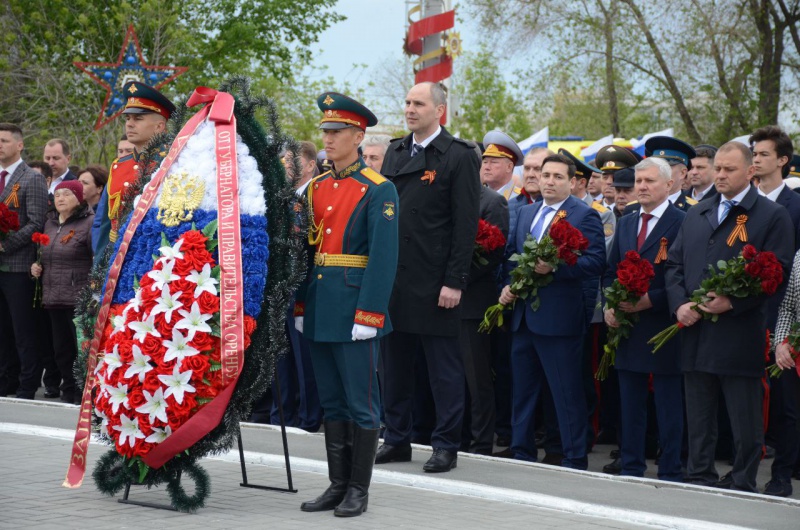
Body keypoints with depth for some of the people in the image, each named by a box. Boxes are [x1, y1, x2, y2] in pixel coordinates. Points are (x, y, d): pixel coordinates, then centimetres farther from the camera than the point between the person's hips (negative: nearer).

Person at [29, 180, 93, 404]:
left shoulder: (89, 222, -8)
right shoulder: (50, 223, 16)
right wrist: (35, 265, 10)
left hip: (79, 299, -7)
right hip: (53, 297, 7)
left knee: (81, 348, -5)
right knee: (61, 347, 12)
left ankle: (83, 393, 2)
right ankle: (68, 391, 21)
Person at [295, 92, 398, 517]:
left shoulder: (378, 192, -8)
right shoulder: (316, 188, 12)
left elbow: (384, 258, -14)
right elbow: (306, 250, 15)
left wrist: (368, 316, -19)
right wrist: (301, 306, 10)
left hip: (353, 312, -7)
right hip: (320, 312, 7)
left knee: (361, 403, 0)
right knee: (332, 402, 11)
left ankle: (359, 490, 6)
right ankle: (338, 485, 18)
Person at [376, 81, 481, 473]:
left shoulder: (459, 157, -5)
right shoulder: (395, 152, 13)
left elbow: (466, 225, -9)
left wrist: (455, 282, -14)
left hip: (434, 284, -6)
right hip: (393, 278, 6)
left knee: (444, 368, 1)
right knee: (395, 364, 12)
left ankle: (446, 445, 7)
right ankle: (396, 439, 21)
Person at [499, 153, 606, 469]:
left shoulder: (585, 216, -5)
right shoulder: (526, 213, 16)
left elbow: (595, 261, -15)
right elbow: (510, 254, 20)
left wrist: (553, 267, -24)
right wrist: (507, 286, 2)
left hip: (559, 318, -7)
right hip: (524, 317, 7)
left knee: (567, 393, -3)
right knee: (523, 389, 14)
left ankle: (575, 459, 2)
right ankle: (521, 452, 23)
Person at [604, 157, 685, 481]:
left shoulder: (682, 223, -7)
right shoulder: (625, 224, 15)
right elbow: (610, 272, 18)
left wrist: (649, 301, -19)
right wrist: (610, 306, 1)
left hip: (663, 328, -7)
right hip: (628, 328, 7)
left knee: (668, 406, 0)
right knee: (630, 404, 12)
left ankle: (670, 474, 6)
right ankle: (630, 468, 19)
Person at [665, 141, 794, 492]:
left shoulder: (772, 216, -2)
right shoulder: (696, 215, 17)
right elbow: (674, 264, 16)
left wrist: (733, 302, -18)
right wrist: (680, 304, -3)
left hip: (740, 340, -5)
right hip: (696, 337, 6)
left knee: (745, 422, 0)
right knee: (698, 422, 12)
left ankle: (743, 489, 8)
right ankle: (699, 482, 21)